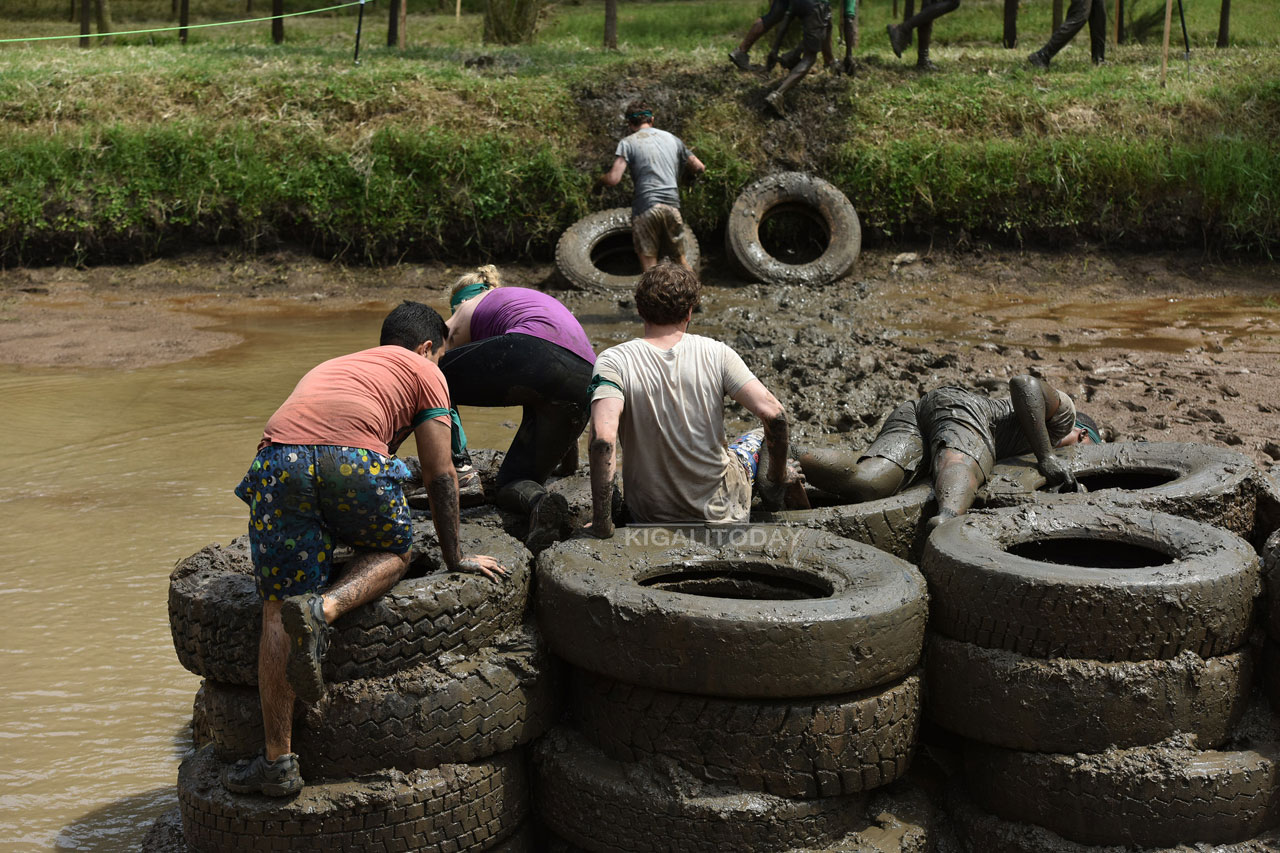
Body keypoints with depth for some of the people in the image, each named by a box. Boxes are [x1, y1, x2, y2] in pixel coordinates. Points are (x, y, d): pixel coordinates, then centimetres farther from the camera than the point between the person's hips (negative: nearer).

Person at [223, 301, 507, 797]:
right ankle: (323, 609, -7)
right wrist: (454, 557, 30)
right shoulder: (424, 371, 26)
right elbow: (439, 476, 20)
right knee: (393, 552, 23)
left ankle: (277, 761, 6)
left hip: (278, 457, 4)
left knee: (278, 609, 8)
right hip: (353, 459, -4)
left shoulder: (334, 366, 42)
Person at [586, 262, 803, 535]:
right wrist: (778, 477, 0)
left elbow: (603, 437, -31)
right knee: (761, 435, 31)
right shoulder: (715, 354, -12)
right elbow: (773, 414, -18)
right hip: (720, 510, 0)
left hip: (650, 516, 0)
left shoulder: (613, 362, -16)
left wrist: (601, 524, -24)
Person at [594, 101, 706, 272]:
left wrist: (599, 181, 11)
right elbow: (699, 167, 21)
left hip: (645, 208, -4)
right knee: (680, 260, 18)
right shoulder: (672, 139, 15)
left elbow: (613, 179, -10)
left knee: (649, 268, -1)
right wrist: (689, 174, 44)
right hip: (672, 206, 4)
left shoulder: (628, 142, 0)